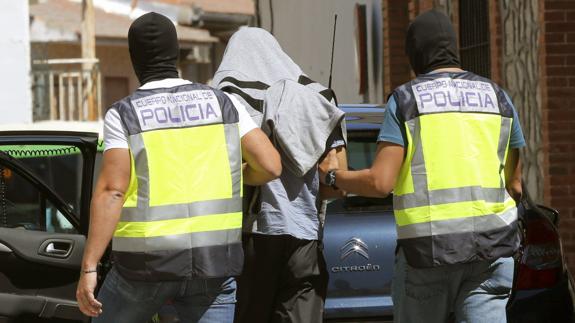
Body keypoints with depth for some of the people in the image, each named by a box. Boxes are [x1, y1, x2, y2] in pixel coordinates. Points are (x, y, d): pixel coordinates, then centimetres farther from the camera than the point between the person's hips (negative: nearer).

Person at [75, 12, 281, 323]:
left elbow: (110, 192, -13)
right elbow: (270, 165, -1)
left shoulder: (123, 114, -4)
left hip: (147, 262, -2)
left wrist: (88, 269, -14)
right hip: (212, 262, 2)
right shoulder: (222, 103, 5)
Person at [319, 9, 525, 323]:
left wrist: (334, 176, 11)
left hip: (427, 248, -2)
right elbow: (515, 186, 14)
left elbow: (380, 182, -7)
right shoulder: (496, 97, 11)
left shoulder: (406, 99, 0)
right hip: (491, 244, 2)